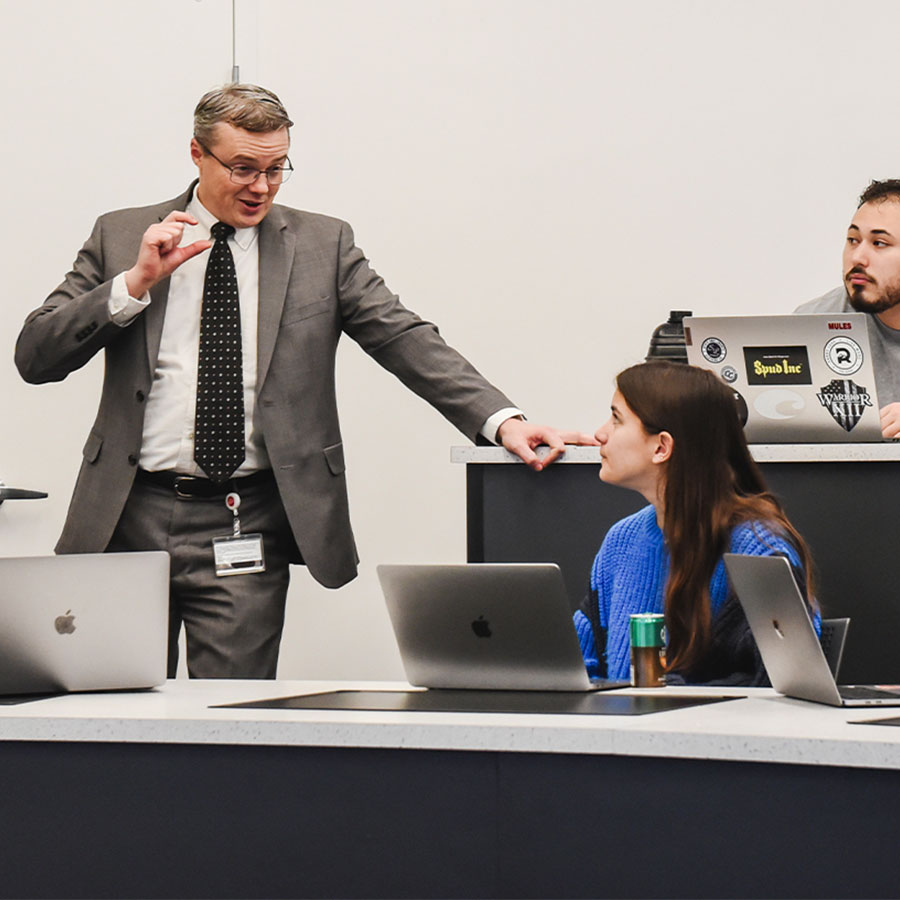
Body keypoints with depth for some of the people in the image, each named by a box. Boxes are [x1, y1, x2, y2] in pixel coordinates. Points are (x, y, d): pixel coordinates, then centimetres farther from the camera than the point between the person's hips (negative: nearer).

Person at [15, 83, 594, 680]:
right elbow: (35, 356, 2)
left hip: (245, 530, -1)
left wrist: (502, 420, -16)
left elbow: (405, 340, -1)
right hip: (130, 518, 1)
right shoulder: (121, 238, 8)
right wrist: (136, 282, -11)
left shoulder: (322, 245, 8)